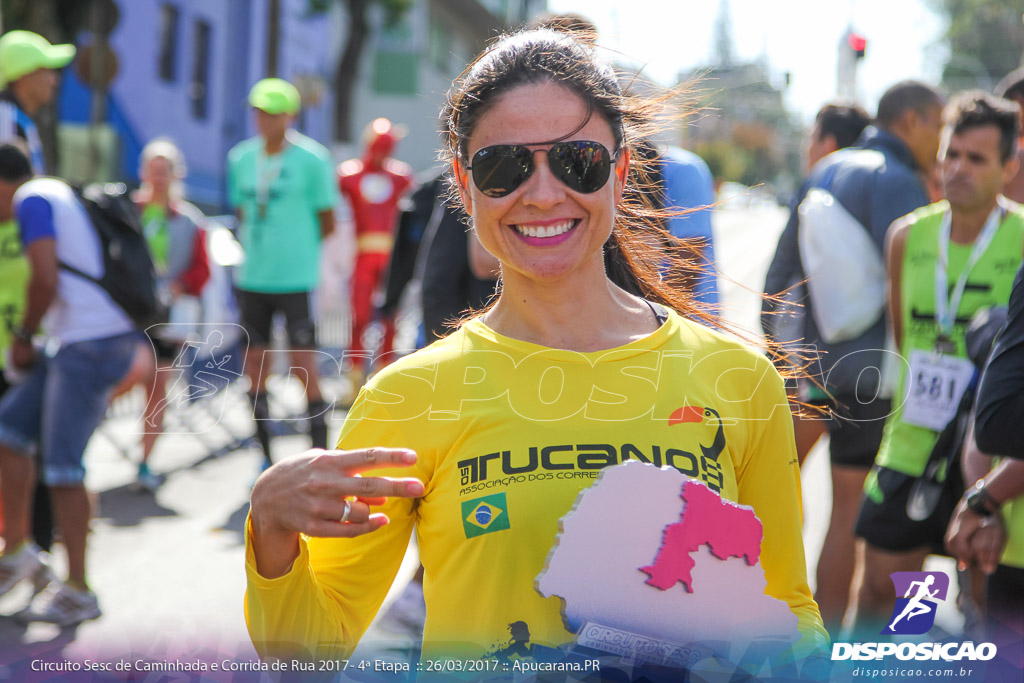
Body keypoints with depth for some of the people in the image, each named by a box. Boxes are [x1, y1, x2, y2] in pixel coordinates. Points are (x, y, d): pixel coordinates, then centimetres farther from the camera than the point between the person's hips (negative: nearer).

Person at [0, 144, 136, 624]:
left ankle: (77, 592, -1)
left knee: (61, 465, -7)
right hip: (78, 344, 10)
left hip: (92, 344, -10)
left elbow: (46, 280, -17)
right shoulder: (60, 193, 23)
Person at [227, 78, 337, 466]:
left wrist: (297, 249, 4)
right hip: (252, 278, 5)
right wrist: (251, 250, 9)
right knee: (255, 366, 7)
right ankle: (265, 457, 19)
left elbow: (327, 223, 1)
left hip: (296, 278, -5)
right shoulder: (240, 158, 8)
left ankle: (319, 451, 5)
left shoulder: (312, 160, -6)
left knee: (304, 365, -6)